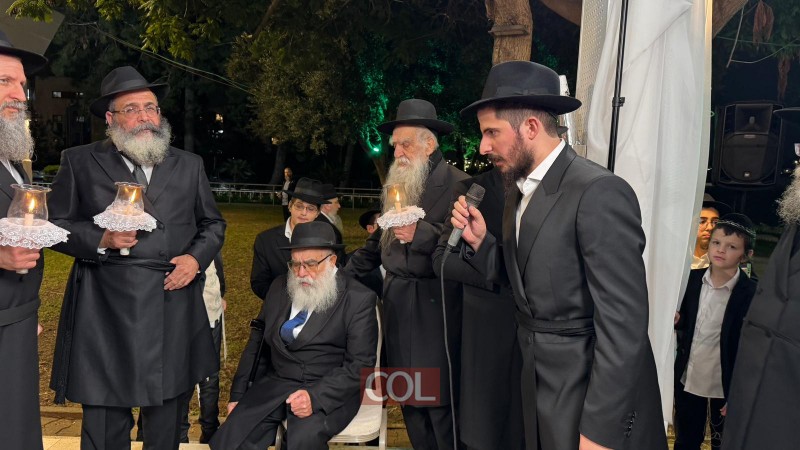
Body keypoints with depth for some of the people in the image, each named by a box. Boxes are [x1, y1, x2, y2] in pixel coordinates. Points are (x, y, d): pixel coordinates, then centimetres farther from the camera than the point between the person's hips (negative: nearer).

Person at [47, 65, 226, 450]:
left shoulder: (189, 165, 11)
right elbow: (54, 225, 4)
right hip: (105, 312, -2)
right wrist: (101, 240, -13)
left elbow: (213, 224, 17)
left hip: (174, 310, 2)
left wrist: (196, 257, -2)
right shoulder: (80, 162, 4)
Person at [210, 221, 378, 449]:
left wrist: (315, 396, -22)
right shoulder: (280, 287, 9)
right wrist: (238, 395, 9)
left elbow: (361, 365, -10)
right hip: (274, 386, 4)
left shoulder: (358, 298, -6)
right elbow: (257, 343, 15)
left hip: (329, 391, -4)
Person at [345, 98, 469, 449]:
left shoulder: (457, 185, -10)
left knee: (439, 397, 0)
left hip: (434, 306, -7)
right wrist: (344, 275, 16)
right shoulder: (396, 185, 14)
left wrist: (421, 233, -22)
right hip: (397, 301, 7)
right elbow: (380, 241, 20)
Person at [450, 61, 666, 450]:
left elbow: (623, 323, -23)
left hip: (593, 399, -8)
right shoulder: (518, 191, 6)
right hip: (538, 390, 8)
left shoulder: (600, 193, -21)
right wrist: (479, 241, -3)